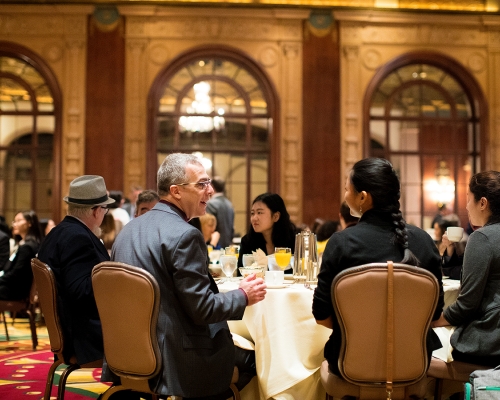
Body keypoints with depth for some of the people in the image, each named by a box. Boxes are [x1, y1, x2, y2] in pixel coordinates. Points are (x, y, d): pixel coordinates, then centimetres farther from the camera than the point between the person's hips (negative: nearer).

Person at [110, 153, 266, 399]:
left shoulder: (129, 229, 7)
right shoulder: (184, 235, -19)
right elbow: (202, 309, -19)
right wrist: (243, 296, -2)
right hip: (176, 361, -8)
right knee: (253, 359, 11)